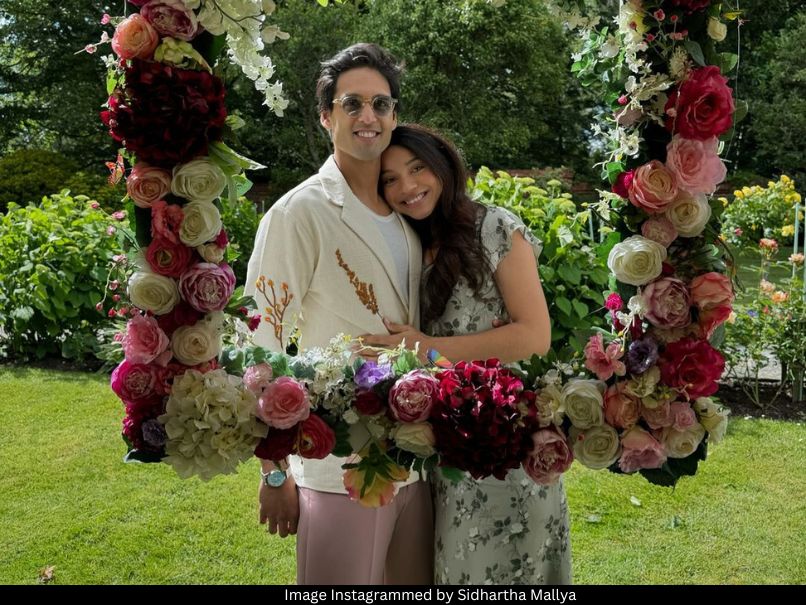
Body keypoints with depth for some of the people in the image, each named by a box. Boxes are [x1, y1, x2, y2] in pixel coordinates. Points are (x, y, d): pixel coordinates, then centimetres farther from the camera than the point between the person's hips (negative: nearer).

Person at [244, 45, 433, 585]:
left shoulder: (407, 213, 8)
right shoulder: (300, 213, -12)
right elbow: (260, 346, -13)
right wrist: (275, 473, -12)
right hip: (341, 472, -6)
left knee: (414, 580, 18)